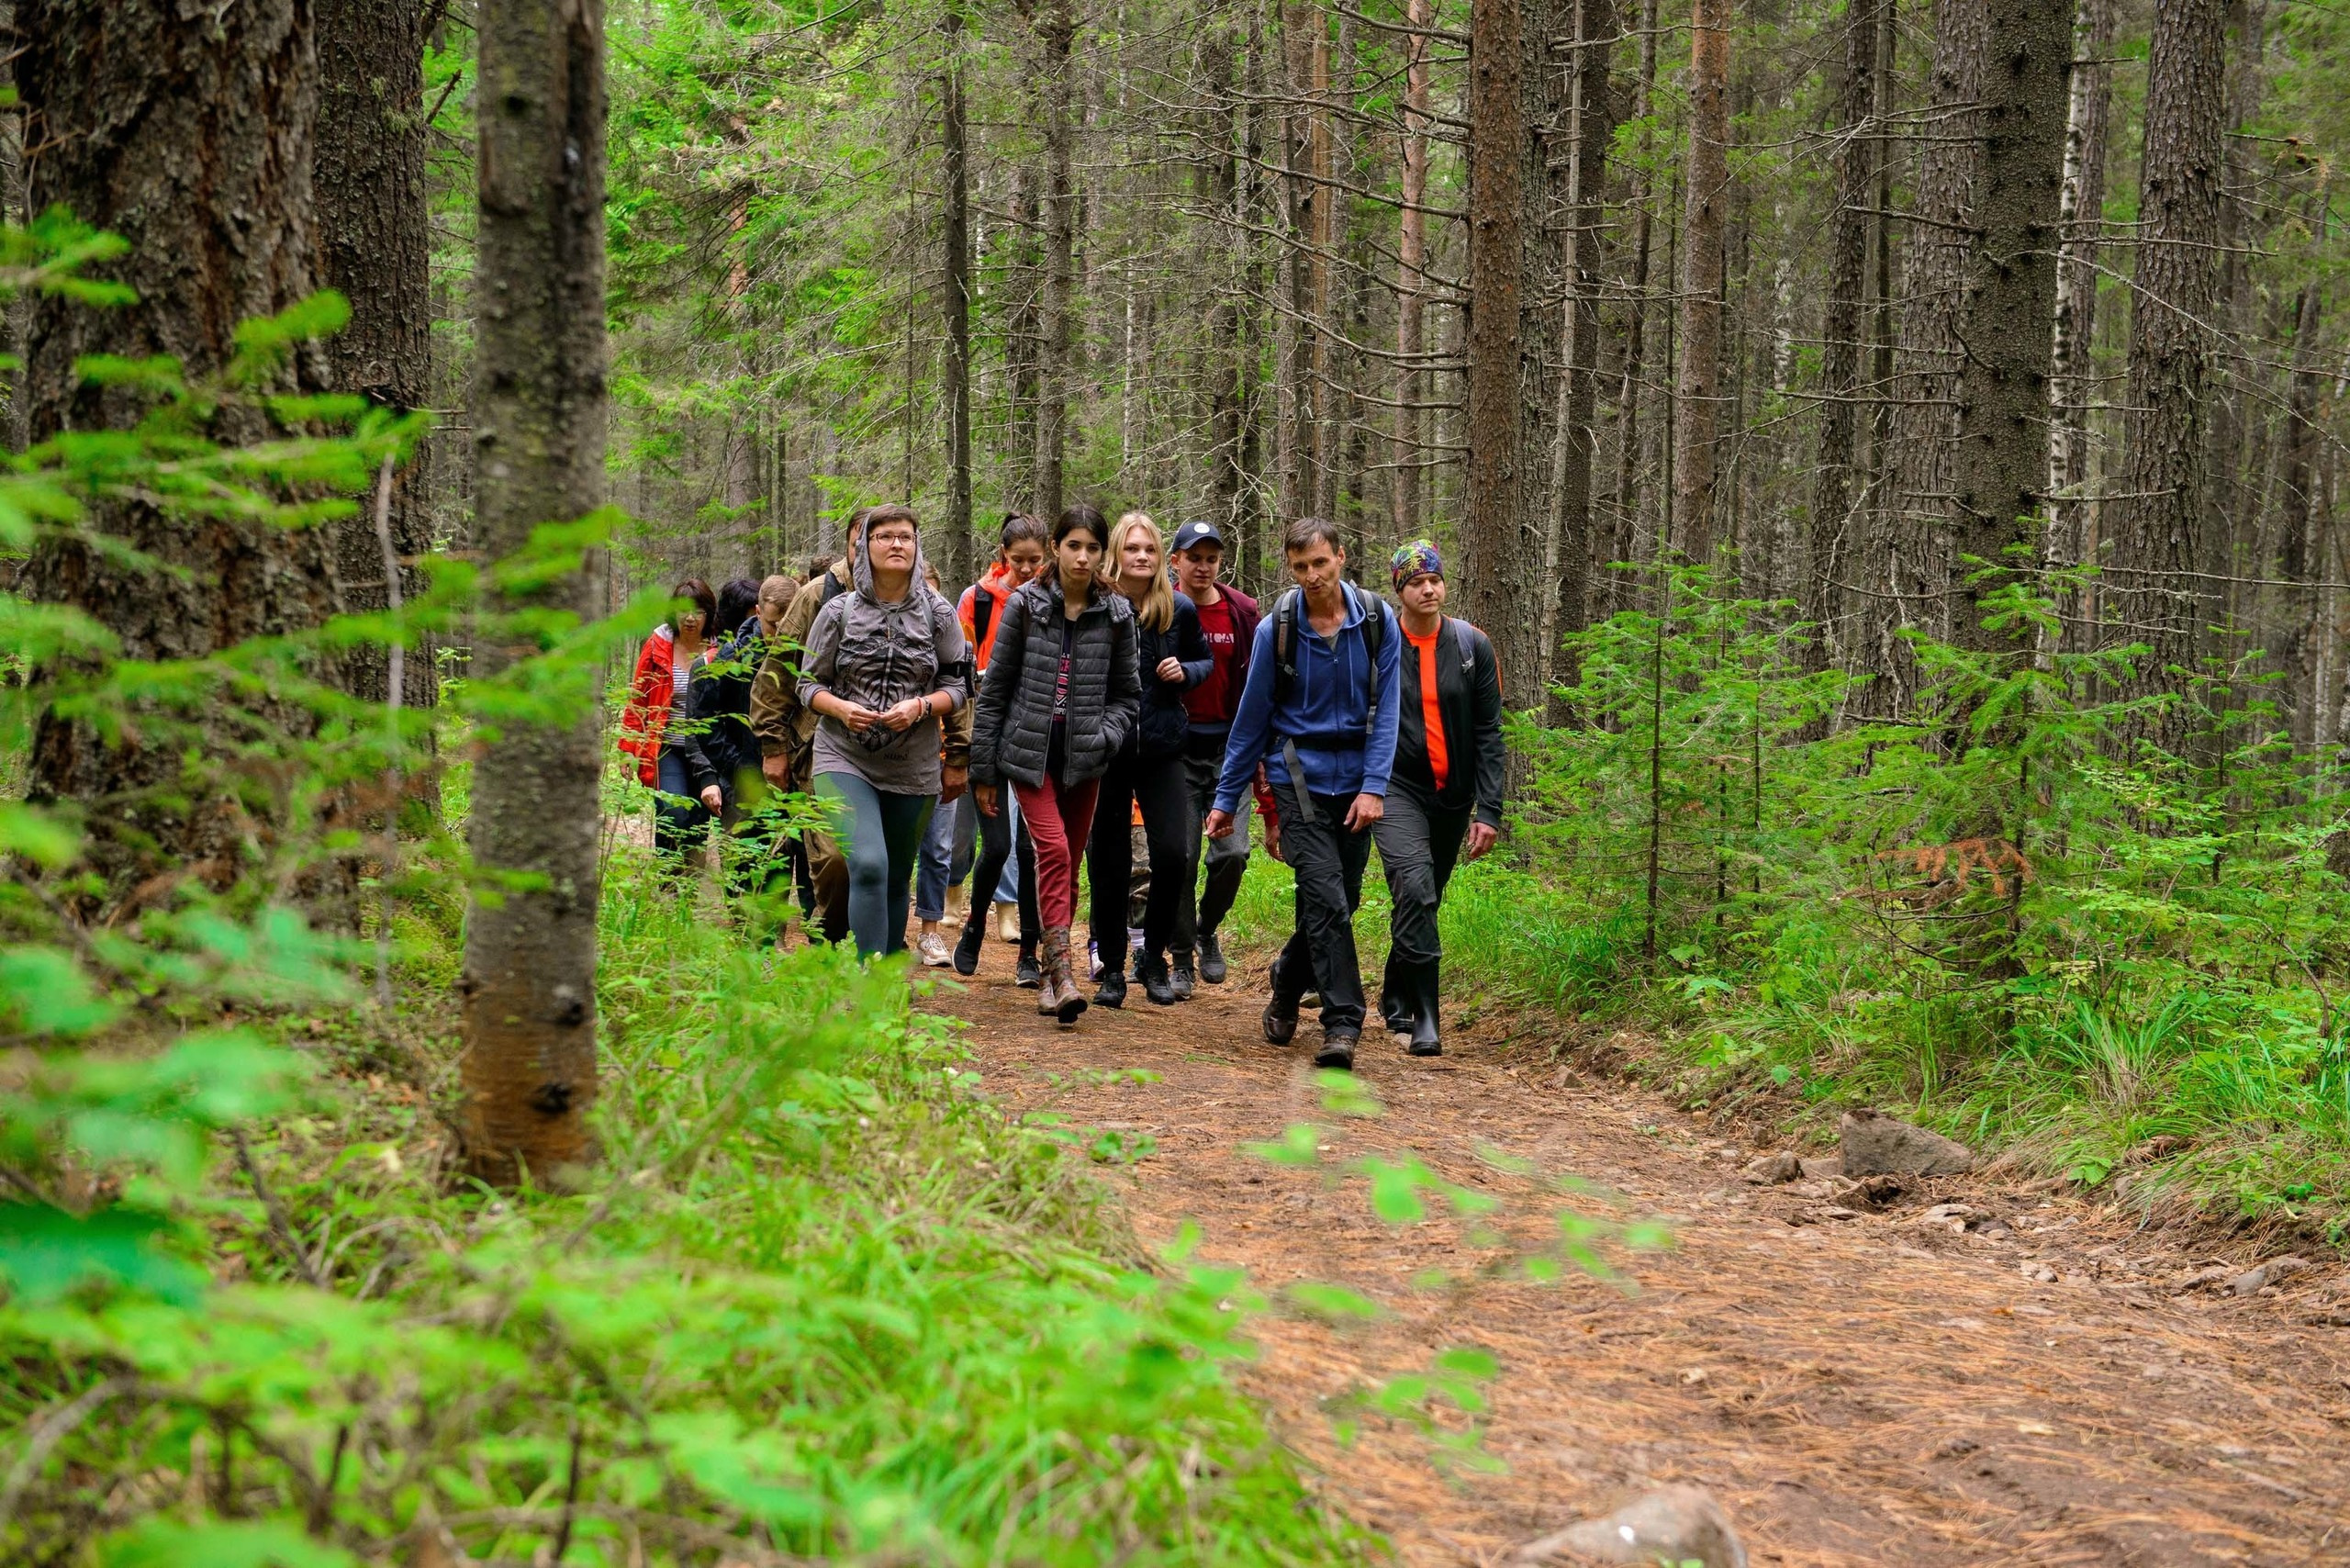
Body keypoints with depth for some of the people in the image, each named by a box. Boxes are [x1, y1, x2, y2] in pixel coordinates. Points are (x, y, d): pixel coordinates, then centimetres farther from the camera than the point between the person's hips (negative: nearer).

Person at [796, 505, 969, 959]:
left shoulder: (938, 613, 4)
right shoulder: (839, 611, 2)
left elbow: (958, 687, 6)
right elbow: (809, 683, 6)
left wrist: (920, 706, -14)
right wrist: (841, 708, -15)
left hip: (914, 768, 2)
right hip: (845, 761, -2)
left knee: (897, 879, 10)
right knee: (868, 866, -20)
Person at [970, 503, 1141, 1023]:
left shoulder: (1116, 615, 3)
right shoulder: (1024, 605, -2)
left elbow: (1127, 693, 11)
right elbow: (994, 688, 1)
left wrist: (1105, 736, -9)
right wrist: (983, 769, 1)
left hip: (1083, 760, 3)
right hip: (1029, 751, -3)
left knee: (1069, 862, 8)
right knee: (1053, 849, -19)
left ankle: (1052, 977, 19)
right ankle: (1061, 970, -22)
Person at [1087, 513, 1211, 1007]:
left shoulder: (1179, 610, 2)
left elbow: (1205, 660, 17)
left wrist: (1185, 671, -4)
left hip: (1161, 748, 1)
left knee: (1171, 852, -10)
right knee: (1108, 861, 4)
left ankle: (1153, 958, 10)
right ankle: (1112, 968, 17)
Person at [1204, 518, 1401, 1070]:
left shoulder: (1377, 621, -2)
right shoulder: (1276, 629, -5)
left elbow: (1386, 709, -1)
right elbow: (1252, 717, 3)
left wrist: (1374, 786, -10)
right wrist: (1225, 799, 5)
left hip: (1355, 781, 3)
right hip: (1300, 778, -3)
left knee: (1339, 900, 10)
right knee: (1326, 897, -15)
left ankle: (1285, 991, 33)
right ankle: (1342, 1024, -12)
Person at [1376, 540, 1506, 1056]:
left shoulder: (1473, 646, 0)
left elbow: (1488, 734, 1)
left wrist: (1488, 811, -6)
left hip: (1452, 794, 3)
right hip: (1396, 787, -3)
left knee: (1425, 899, 13)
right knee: (1415, 886, -23)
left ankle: (1395, 999, 34)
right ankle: (1423, 1015, -22)